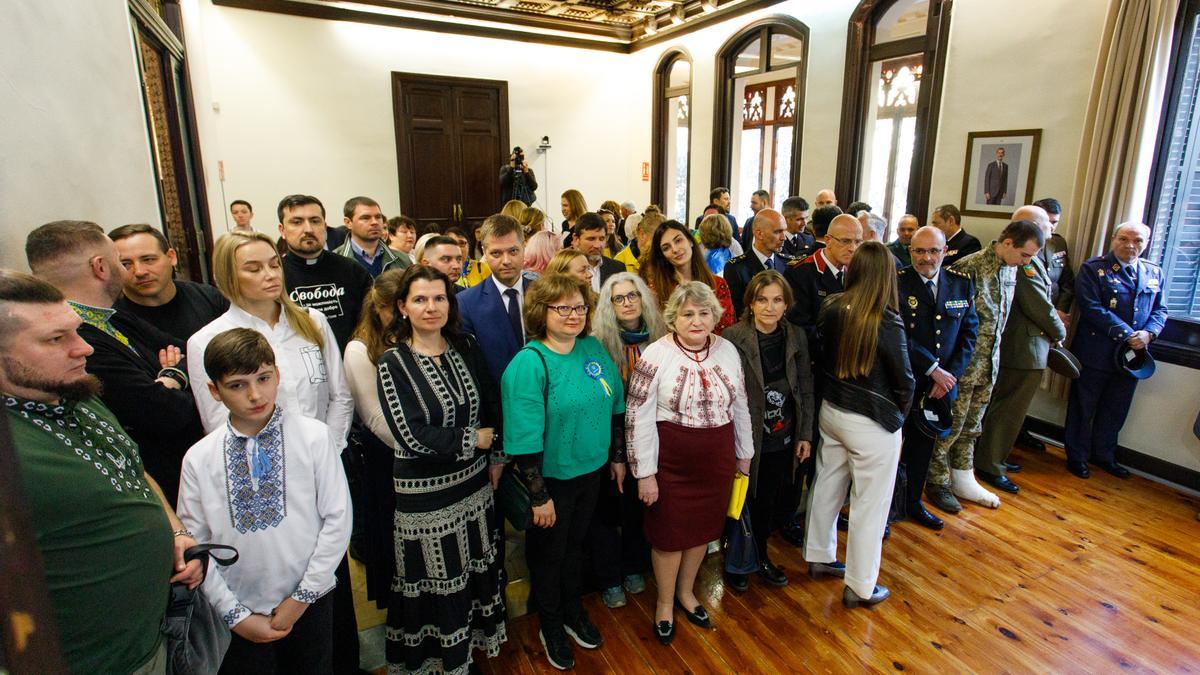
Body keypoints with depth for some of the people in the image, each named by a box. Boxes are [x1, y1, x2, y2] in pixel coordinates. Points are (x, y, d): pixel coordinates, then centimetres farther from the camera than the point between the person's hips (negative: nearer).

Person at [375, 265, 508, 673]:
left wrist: (495, 454, 0)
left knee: (478, 569, 20)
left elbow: (493, 406, 7)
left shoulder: (467, 348, 0)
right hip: (424, 492, -4)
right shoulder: (394, 363, -13)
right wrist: (472, 439, -13)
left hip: (473, 482, 5)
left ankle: (477, 640, 44)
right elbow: (412, 436, -20)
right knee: (436, 580, 13)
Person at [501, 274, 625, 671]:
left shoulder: (594, 348, -4)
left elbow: (615, 406, 7)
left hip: (591, 471, 5)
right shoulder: (529, 363, -22)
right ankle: (551, 626, 41)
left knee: (575, 544, 25)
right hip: (551, 478, -5)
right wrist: (538, 495, -19)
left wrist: (616, 456, 10)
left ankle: (573, 612, 49)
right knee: (548, 552, 17)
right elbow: (525, 436, -22)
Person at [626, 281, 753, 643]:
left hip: (717, 460, 5)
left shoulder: (728, 350, 0)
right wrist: (645, 473, -13)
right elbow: (638, 417, -14)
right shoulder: (655, 356, -16)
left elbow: (740, 406, 10)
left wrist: (744, 453, 15)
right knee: (669, 532, 12)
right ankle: (665, 601, 36)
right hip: (671, 461, -4)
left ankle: (686, 591, 44)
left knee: (703, 526, 19)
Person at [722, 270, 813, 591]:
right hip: (746, 440, -4)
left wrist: (805, 435, 6)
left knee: (769, 502, 19)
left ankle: (761, 557, 43)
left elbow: (806, 389, 6)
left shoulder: (796, 337, -1)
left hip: (783, 441, 4)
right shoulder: (733, 337, -16)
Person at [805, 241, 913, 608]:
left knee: (827, 486, 21)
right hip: (872, 423, -6)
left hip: (831, 410, 6)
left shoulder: (830, 309, -7)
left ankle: (819, 557, 39)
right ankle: (860, 587, 23)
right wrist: (897, 413, 5)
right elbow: (904, 381, -13)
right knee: (870, 504, 9)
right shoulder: (886, 322, -22)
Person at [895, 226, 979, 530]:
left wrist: (951, 374, -8)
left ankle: (913, 502, 38)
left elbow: (969, 333, 3)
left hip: (942, 382, 5)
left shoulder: (962, 283, 3)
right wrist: (933, 369, -18)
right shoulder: (896, 283, -13)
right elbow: (898, 336, -18)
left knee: (923, 444, 20)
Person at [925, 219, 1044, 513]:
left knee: (971, 426, 18)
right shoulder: (970, 267, -20)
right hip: (963, 364, -8)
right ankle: (938, 482, 20)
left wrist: (993, 357, 13)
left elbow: (1001, 316, 15)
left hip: (989, 364, 8)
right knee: (950, 426, 5)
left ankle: (962, 480, 32)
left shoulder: (1011, 270, 6)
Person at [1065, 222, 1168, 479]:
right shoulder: (1093, 268, -9)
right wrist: (1127, 334, -19)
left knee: (1115, 409, 17)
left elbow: (1160, 310, 10)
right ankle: (1077, 456, 21)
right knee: (1083, 407, 7)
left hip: (1132, 354, 5)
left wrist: (1149, 333, -10)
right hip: (1095, 352, -5)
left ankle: (1103, 454, 34)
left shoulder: (1154, 273, 9)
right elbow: (1091, 308, -17)